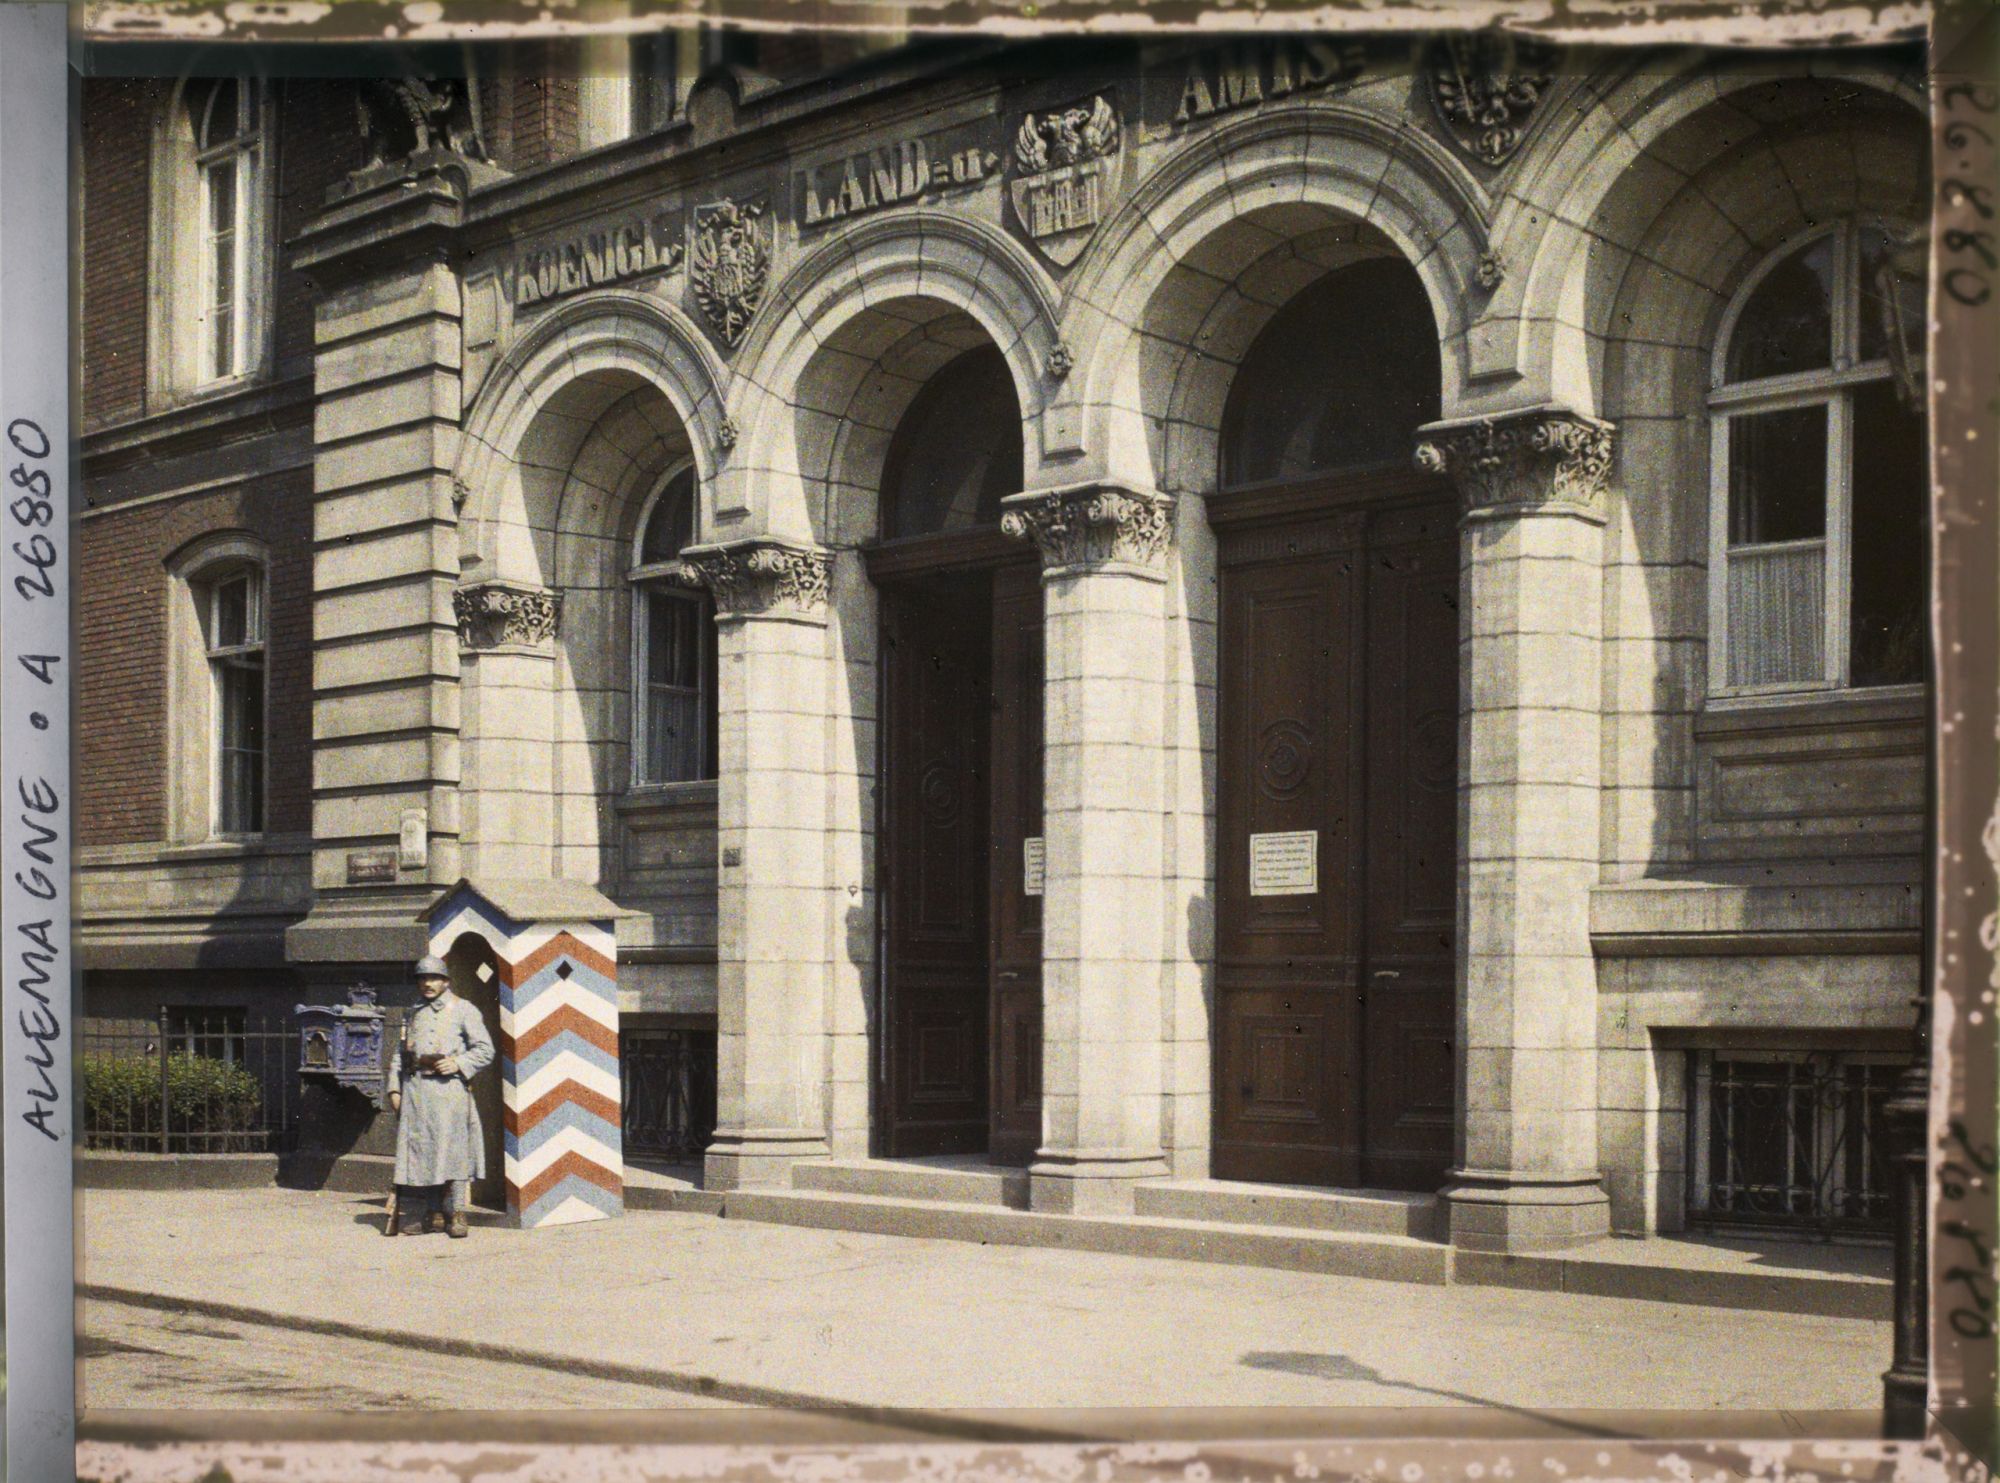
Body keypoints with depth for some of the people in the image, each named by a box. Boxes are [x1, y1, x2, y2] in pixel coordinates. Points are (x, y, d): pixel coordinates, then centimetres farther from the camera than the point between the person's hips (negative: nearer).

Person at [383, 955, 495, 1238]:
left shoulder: (463, 1010, 5)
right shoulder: (413, 1016, 21)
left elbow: (485, 1050, 0)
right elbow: (400, 1055, 21)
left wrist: (458, 1064, -15)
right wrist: (394, 1088, 10)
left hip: (449, 1087, -5)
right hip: (415, 1090, 5)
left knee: (453, 1149, -8)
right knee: (421, 1151, 3)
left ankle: (457, 1214, -6)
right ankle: (433, 1212, 8)